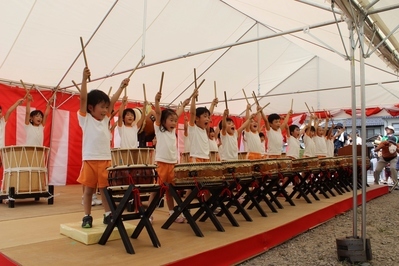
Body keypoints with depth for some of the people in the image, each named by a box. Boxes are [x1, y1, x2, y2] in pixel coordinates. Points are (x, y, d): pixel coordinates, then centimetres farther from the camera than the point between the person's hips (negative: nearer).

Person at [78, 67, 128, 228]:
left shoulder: (105, 120, 12)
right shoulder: (85, 119, 0)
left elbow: (112, 102, 13)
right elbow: (83, 99, -10)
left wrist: (121, 87, 13)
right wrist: (84, 79, -17)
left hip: (105, 160, 4)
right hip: (90, 160, -4)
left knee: (105, 189, 9)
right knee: (88, 190, 7)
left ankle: (108, 215, 18)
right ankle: (87, 217, 16)